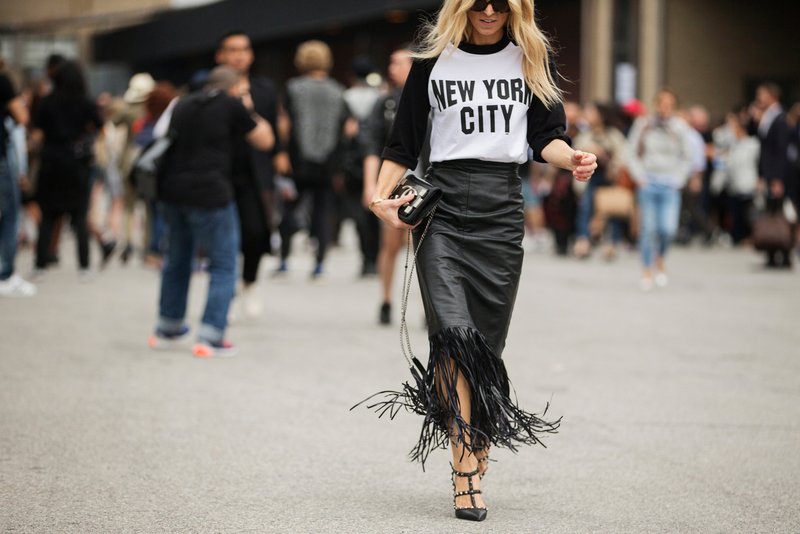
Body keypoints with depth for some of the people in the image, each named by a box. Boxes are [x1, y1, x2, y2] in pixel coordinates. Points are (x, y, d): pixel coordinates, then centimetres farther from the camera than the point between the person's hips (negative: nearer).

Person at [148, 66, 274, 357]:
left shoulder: (182, 105, 15)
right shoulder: (232, 105, -2)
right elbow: (265, 140, 6)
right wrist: (250, 111, 19)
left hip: (173, 191, 6)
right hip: (209, 193, -6)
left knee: (177, 260, 22)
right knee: (223, 265, 3)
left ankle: (167, 328, 31)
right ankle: (210, 337, -5)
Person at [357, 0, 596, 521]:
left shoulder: (532, 61, 12)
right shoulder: (434, 62, 9)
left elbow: (546, 136, 7)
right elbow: (404, 143, 12)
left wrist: (571, 158, -15)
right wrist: (381, 198, -1)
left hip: (503, 209, 2)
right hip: (442, 208, -1)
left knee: (487, 342, 1)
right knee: (453, 334, -16)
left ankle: (479, 454, 10)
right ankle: (467, 477, -19)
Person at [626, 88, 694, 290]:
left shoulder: (680, 128, 3)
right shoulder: (643, 125, 2)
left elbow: (688, 157, 9)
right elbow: (632, 153, 7)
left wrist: (678, 179, 1)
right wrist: (639, 176, -2)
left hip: (670, 185, 0)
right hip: (648, 183, 0)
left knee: (668, 228, -12)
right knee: (647, 227, -3)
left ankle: (660, 259, 18)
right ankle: (648, 270, 10)